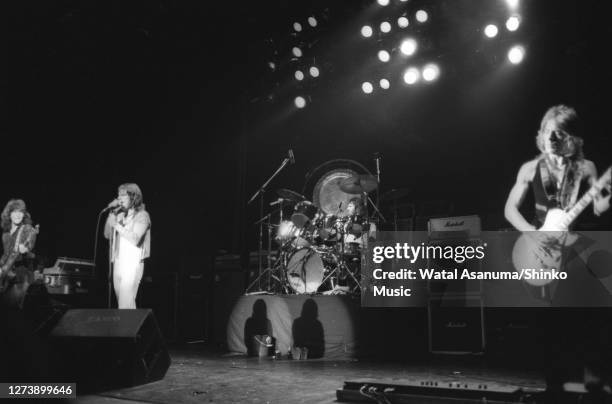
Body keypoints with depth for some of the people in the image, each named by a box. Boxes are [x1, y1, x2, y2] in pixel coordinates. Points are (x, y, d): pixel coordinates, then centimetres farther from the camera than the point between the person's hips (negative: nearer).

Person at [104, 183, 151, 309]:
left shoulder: (142, 215, -5)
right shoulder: (120, 215, 14)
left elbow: (135, 239, -18)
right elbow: (107, 235, 13)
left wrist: (116, 224, -17)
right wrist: (111, 214, 4)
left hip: (133, 264, -7)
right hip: (118, 264, 7)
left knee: (125, 305, -12)